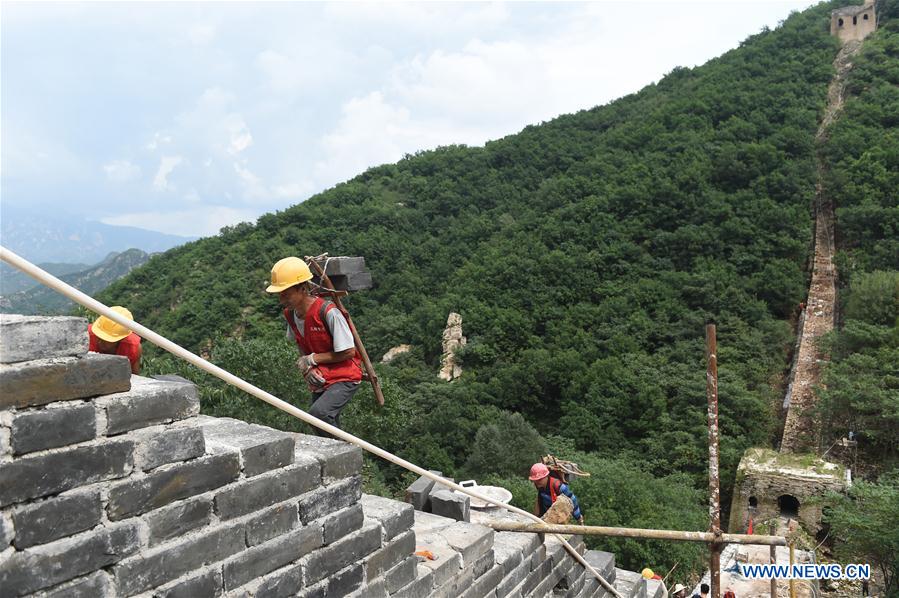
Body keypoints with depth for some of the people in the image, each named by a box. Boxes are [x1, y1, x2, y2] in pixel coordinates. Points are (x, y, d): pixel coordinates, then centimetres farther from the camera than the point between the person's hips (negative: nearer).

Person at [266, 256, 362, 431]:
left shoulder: (328, 313, -24)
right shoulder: (290, 314, -1)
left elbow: (348, 352, -20)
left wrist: (311, 360, -14)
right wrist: (307, 369, -5)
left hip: (344, 378, -8)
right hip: (319, 379, 8)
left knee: (318, 414, -29)